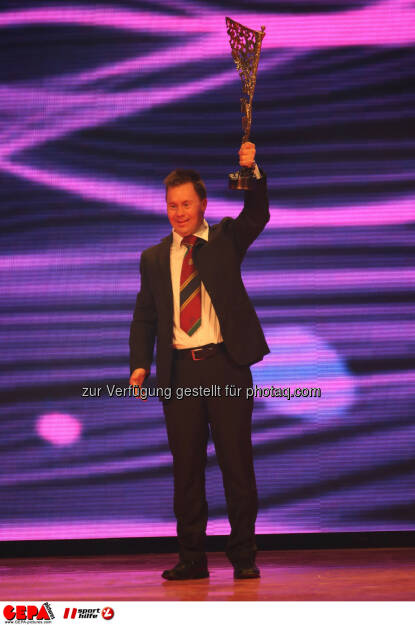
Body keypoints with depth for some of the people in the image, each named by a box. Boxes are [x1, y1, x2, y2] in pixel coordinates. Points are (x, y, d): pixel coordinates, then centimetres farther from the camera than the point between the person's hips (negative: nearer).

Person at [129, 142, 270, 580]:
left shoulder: (226, 239, 9)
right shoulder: (154, 258, 13)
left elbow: (257, 216, -8)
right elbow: (144, 317, 12)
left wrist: (252, 171, -23)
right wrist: (140, 364, -2)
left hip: (226, 364, -2)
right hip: (180, 370, 2)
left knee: (237, 462, 0)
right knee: (186, 466, 4)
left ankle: (243, 556, 7)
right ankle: (191, 557, 12)